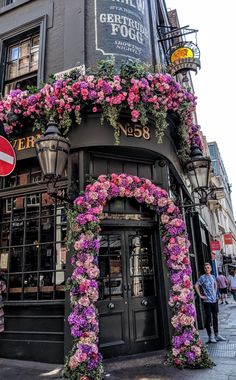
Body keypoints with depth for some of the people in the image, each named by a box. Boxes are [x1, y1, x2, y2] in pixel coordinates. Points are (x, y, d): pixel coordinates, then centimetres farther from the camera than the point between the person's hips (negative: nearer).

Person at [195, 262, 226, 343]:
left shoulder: (213, 276, 9)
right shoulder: (202, 277, -10)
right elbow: (196, 286, -16)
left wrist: (215, 292, 16)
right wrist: (200, 295, -14)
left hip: (214, 300, 6)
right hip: (207, 301, -6)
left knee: (215, 317, 13)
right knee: (208, 318, 0)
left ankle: (216, 335, 24)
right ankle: (210, 337, 9)